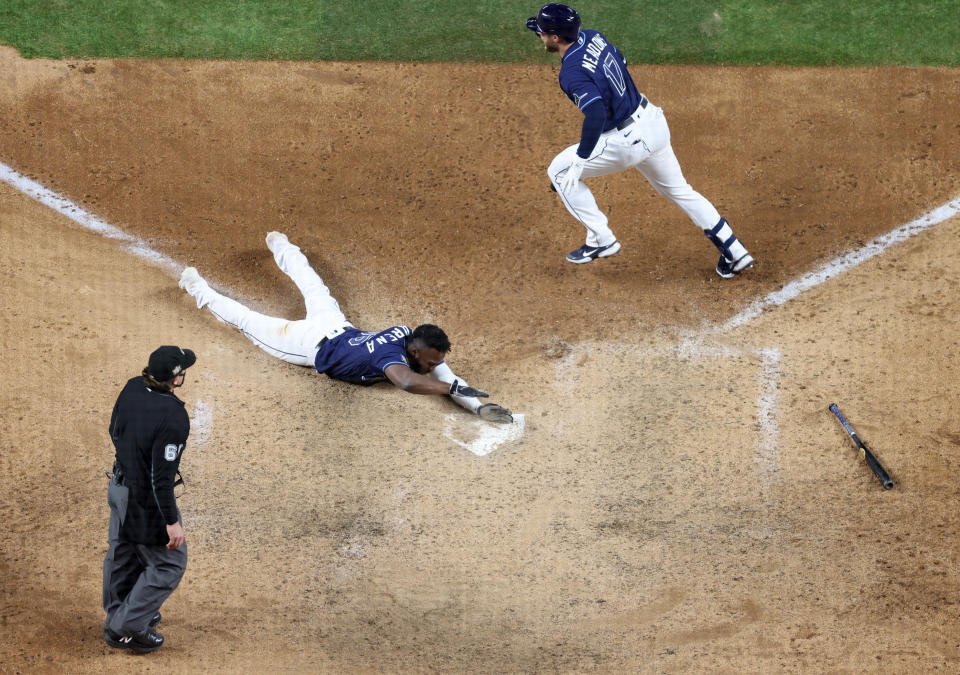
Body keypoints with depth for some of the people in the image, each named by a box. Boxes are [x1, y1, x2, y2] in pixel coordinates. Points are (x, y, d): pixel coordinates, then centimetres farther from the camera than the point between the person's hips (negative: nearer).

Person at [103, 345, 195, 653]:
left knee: (123, 553, 27)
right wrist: (171, 522, -20)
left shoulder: (133, 388, -9)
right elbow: (162, 476, -29)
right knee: (168, 562, 12)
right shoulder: (173, 418, -33)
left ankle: (117, 615, 47)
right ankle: (127, 627, 18)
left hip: (120, 485, 8)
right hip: (147, 499, -8)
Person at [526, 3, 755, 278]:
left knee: (559, 172, 7)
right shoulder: (592, 37, 1)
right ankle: (734, 252, 23)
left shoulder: (571, 73, -25)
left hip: (626, 141, -9)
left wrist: (579, 160, -34)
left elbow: (596, 115, -37)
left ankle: (601, 240, 12)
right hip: (653, 121, 9)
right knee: (678, 189, 24)